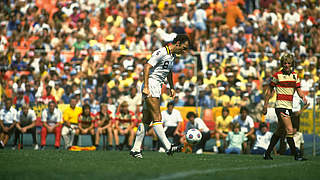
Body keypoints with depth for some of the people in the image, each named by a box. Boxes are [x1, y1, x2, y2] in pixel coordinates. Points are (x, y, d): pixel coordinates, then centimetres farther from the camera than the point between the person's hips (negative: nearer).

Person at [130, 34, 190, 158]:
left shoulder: (172, 55, 14)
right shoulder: (161, 52, -15)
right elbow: (147, 67, -21)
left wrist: (171, 87, 25)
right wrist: (146, 87, -25)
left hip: (157, 88, 10)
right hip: (150, 87, -10)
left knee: (146, 120, 7)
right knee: (157, 118, -13)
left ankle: (136, 149, 10)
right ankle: (168, 147, -21)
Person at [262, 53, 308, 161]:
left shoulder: (295, 75, 10)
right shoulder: (277, 75, -5)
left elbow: (299, 90, 10)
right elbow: (269, 91, 2)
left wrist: (303, 97, -12)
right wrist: (265, 105, 3)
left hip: (289, 107, 7)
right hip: (281, 106, -7)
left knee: (279, 132, 13)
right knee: (290, 130, -15)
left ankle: (267, 154, 24)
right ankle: (296, 155, -13)